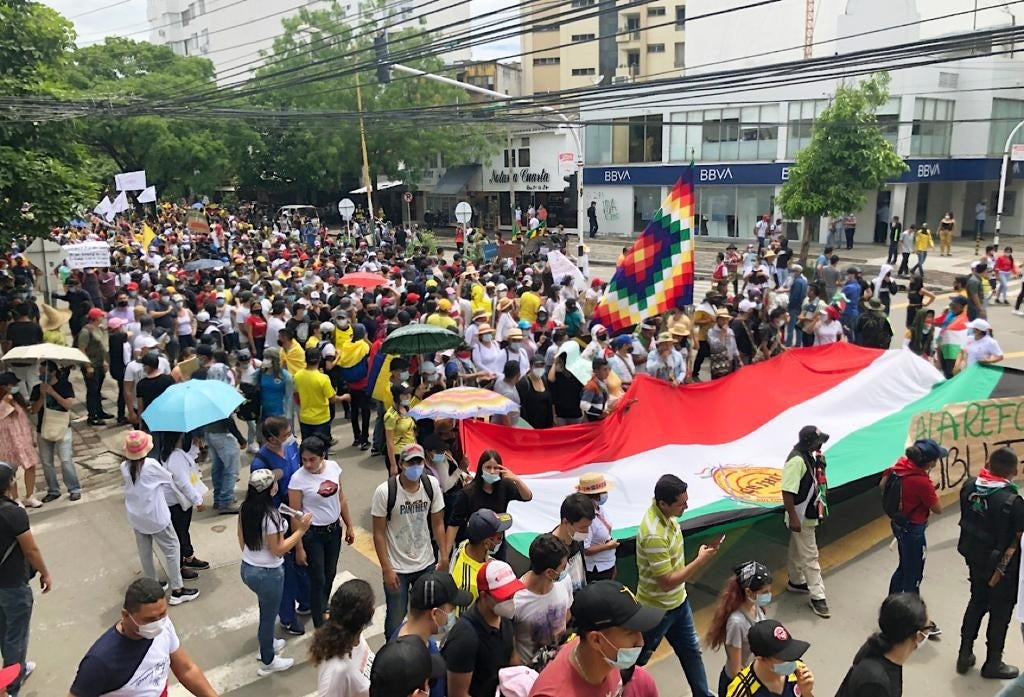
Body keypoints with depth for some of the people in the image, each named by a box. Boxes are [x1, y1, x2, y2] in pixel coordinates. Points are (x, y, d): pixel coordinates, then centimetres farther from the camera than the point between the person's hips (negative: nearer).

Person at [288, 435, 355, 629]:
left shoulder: (333, 467, -8)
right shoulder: (298, 479, -21)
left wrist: (349, 526, 9)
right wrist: (299, 548, -12)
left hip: (334, 530, 5)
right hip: (313, 535, -5)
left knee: (330, 573, 21)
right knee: (318, 579, 5)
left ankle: (322, 607, 47)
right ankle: (320, 626, 20)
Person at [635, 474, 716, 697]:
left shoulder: (665, 514, -8)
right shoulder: (654, 535, -37)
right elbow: (667, 582, -30)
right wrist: (700, 561, -26)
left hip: (678, 601, 8)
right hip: (658, 609, -8)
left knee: (691, 650, 22)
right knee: (637, 657, 14)